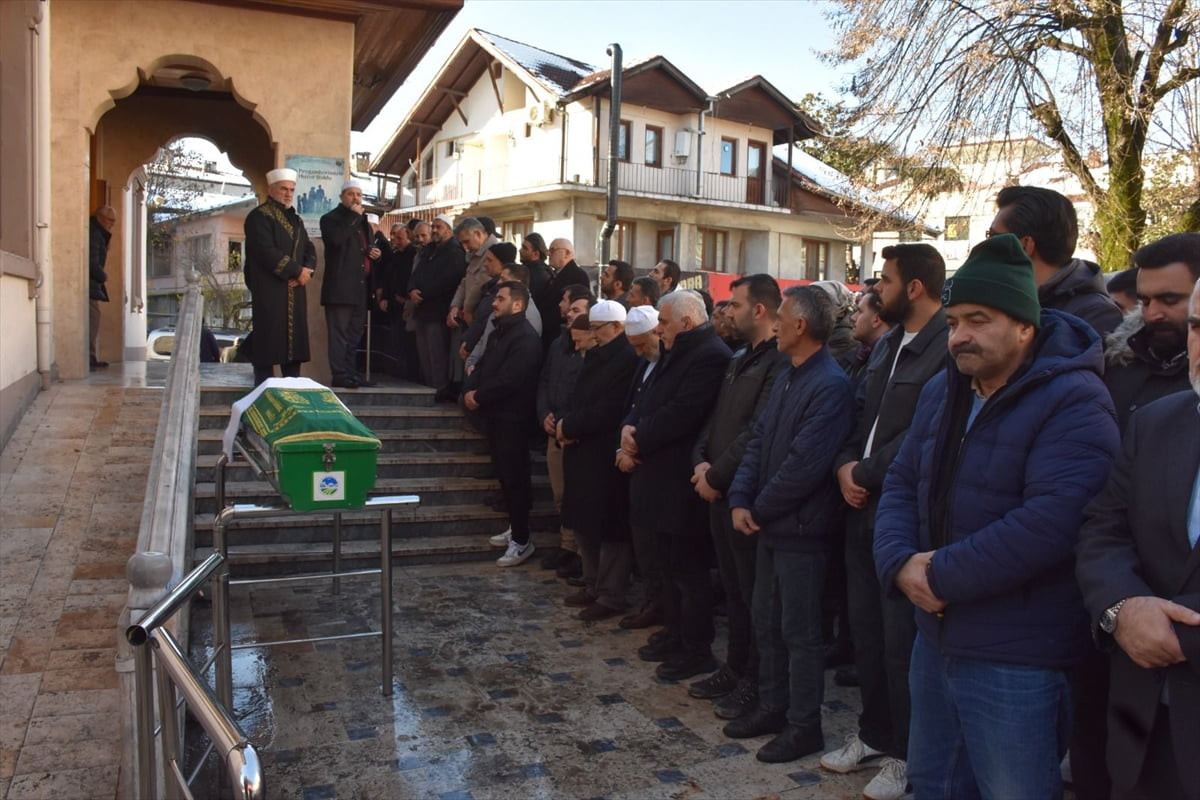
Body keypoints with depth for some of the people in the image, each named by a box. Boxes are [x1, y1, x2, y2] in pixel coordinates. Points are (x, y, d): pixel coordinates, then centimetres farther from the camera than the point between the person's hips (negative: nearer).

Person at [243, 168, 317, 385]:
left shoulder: (295, 219, 20)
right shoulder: (259, 217, -5)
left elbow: (310, 250, 15)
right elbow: (267, 252, -16)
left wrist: (306, 271, -6)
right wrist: (297, 271, -14)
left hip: (295, 292, 7)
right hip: (269, 291, -7)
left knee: (294, 342, 7)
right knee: (267, 343, -6)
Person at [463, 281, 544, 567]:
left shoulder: (526, 337, -16)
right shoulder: (501, 332, 17)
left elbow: (508, 380, -24)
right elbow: (483, 366, 15)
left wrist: (479, 397, -14)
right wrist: (470, 390, -4)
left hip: (513, 417, -10)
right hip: (496, 415, 10)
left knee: (515, 477, -4)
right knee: (504, 473, 16)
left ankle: (522, 541, 4)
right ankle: (515, 527, 29)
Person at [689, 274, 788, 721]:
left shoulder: (779, 364, -16)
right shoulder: (739, 361, 15)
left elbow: (757, 433, -22)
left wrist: (716, 474, -15)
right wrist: (702, 462, 0)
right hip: (721, 492, 9)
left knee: (754, 593, 3)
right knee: (733, 588, 18)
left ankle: (755, 682, 16)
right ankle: (735, 668, 31)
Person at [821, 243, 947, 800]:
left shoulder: (947, 348, -16)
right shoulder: (889, 342, 13)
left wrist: (865, 475, -13)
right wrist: (845, 465, 0)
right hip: (864, 506, 9)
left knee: (900, 641, 4)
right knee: (865, 628, 17)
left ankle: (905, 755, 22)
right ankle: (874, 734, 35)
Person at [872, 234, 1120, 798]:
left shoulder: (1074, 402, -17)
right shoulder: (944, 389, 8)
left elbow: (1051, 522, -27)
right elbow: (902, 482, 8)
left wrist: (941, 575, -21)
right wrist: (900, 563, -11)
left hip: (1014, 660, -7)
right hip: (936, 637, 8)